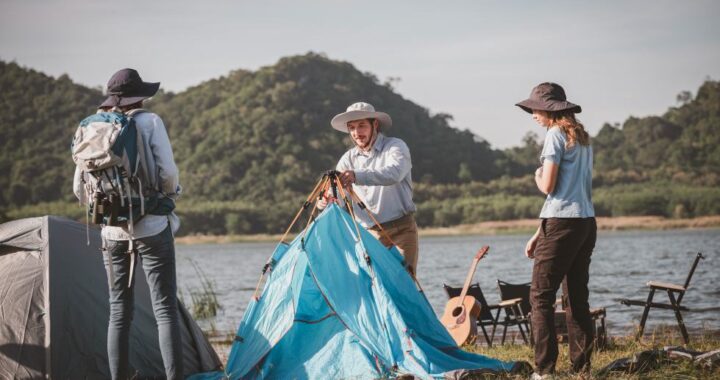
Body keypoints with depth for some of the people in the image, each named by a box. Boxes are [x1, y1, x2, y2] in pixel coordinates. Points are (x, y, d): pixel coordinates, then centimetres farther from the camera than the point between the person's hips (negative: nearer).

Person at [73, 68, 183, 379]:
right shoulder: (149, 122, -6)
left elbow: (79, 187, 7)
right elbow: (168, 172, -11)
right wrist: (171, 194, 10)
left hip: (113, 232, 4)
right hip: (152, 227, -4)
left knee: (119, 311, 10)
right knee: (165, 309, -4)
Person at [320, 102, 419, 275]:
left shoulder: (395, 146, -6)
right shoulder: (348, 158, 9)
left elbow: (394, 173, -28)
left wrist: (357, 176, -43)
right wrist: (325, 200, -23)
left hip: (401, 229, -4)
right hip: (371, 233, 4)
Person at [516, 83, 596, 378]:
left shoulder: (556, 134, -8)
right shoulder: (582, 138, 18)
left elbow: (548, 186, -15)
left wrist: (538, 176, 10)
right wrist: (539, 234, 20)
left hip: (562, 223, -9)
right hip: (587, 221, 9)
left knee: (541, 296, -5)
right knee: (576, 298, 11)